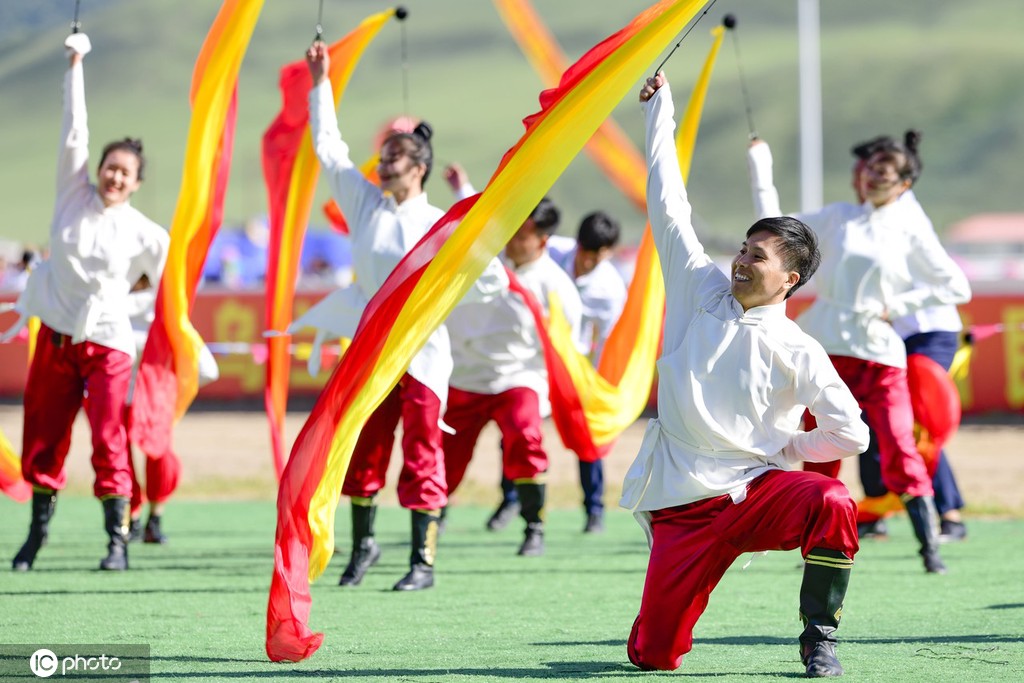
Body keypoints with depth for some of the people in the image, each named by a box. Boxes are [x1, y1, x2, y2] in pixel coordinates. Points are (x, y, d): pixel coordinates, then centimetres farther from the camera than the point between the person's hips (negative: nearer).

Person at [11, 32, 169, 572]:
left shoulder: (145, 235, -6)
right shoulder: (74, 195, 0)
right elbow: (73, 130, -2)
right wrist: (75, 66, -3)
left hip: (107, 343, -3)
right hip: (56, 338, 3)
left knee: (109, 444, -10)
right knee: (42, 439, 7)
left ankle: (118, 539, -6)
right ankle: (37, 533, 19)